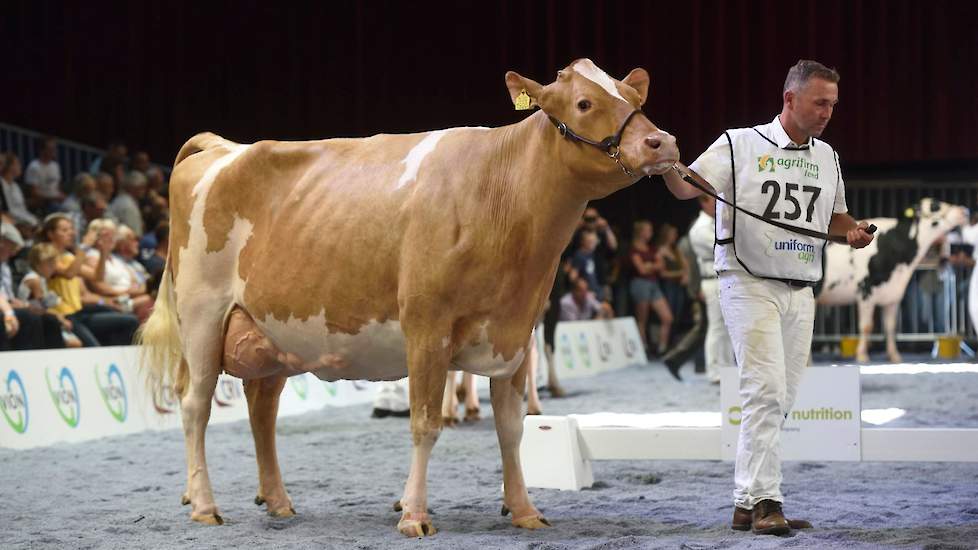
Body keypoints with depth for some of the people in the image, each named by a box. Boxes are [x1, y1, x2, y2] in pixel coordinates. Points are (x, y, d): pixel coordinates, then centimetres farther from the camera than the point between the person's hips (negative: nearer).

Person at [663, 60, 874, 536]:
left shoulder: (827, 158, 15)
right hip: (749, 284, -6)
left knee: (780, 401, 6)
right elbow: (687, 186, -9)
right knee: (766, 391, -16)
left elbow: (836, 216, 26)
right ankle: (763, 500, -15)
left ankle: (747, 504, 13)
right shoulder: (740, 145, -2)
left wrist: (853, 231, 3)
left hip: (800, 293, 6)